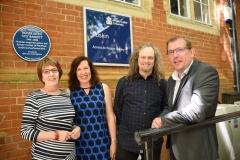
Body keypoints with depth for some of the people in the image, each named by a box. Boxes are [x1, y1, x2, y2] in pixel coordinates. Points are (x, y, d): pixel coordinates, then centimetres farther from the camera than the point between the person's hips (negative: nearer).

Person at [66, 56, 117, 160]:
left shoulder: (103, 88, -1)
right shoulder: (69, 92, -2)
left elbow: (110, 117, 2)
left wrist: (113, 141, 1)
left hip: (101, 144, 1)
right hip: (79, 145, 0)